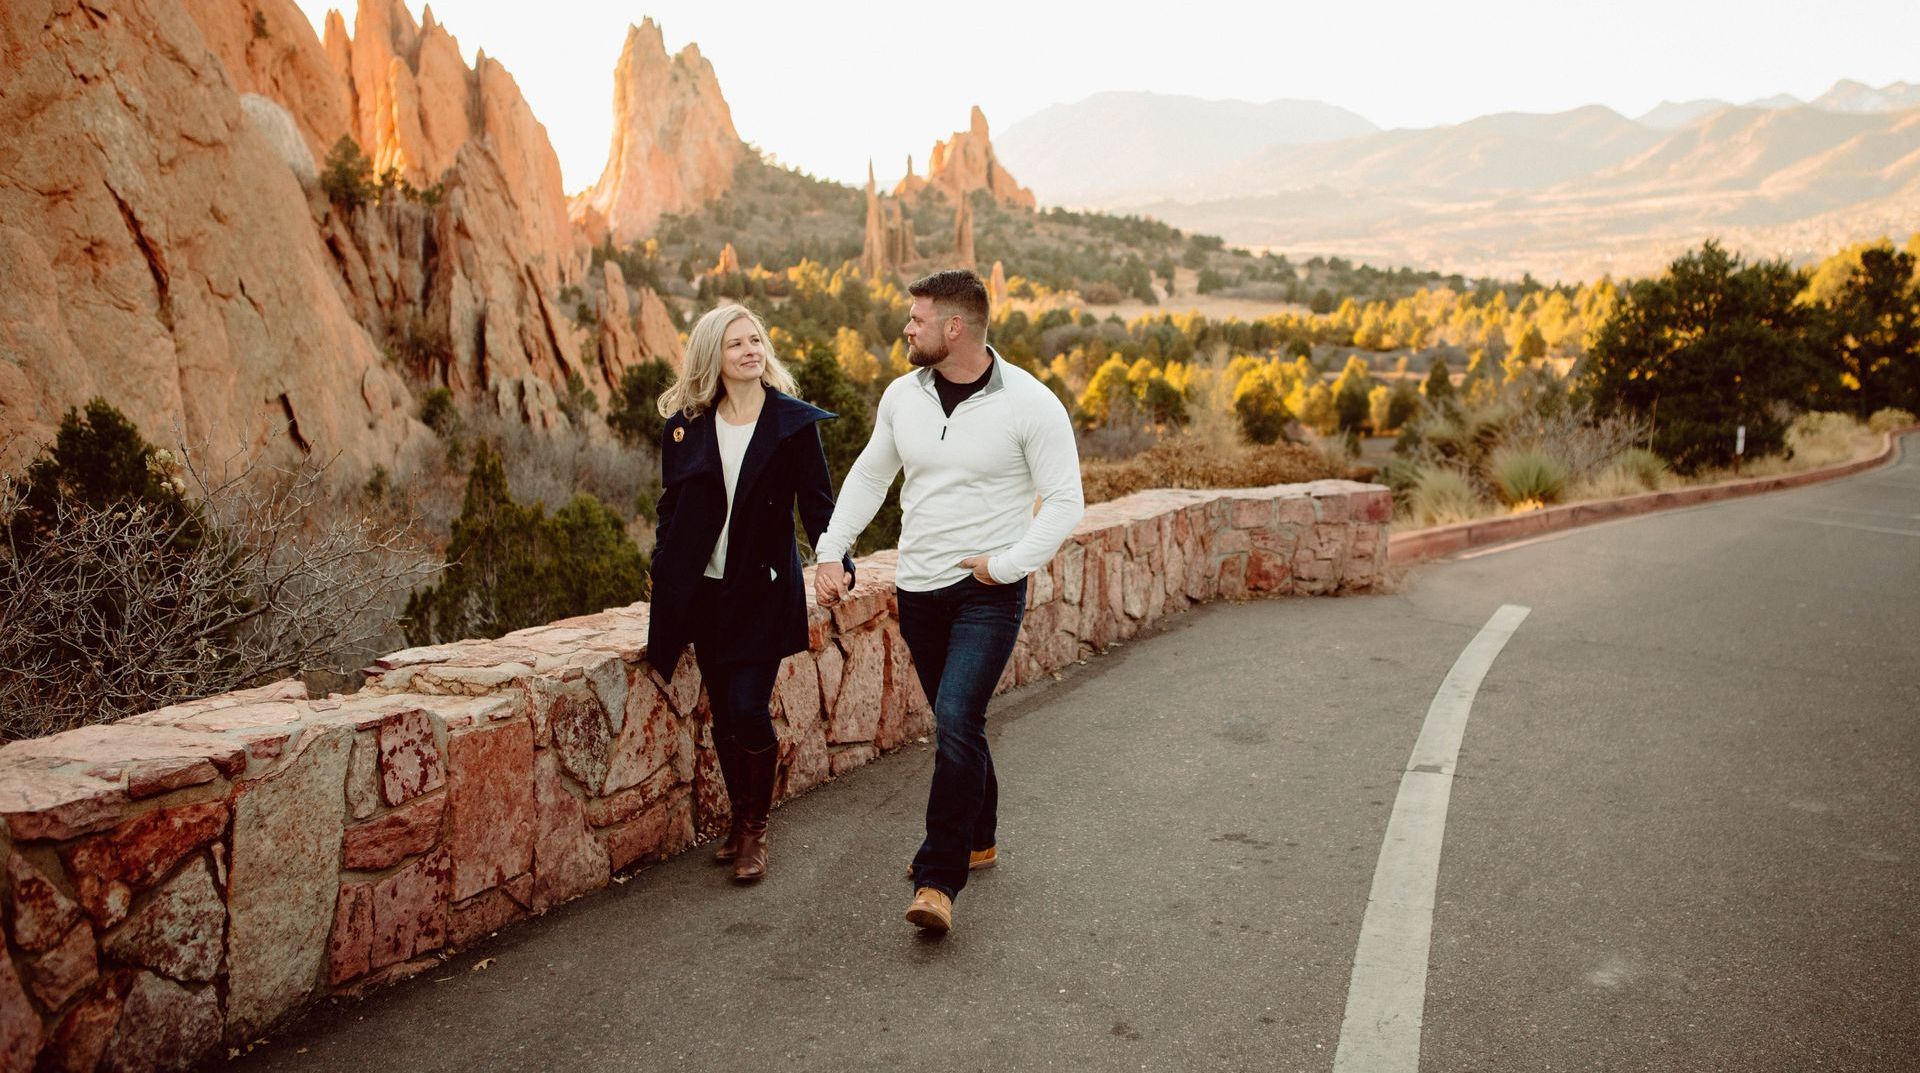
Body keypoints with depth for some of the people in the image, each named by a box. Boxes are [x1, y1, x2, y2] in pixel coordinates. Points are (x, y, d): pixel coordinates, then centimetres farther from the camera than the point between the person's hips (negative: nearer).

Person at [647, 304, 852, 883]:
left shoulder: (794, 422, -4)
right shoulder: (685, 426, 3)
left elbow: (817, 502, -3)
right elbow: (671, 509, 11)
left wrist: (837, 565, -15)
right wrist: (665, 583, 8)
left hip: (764, 591, -3)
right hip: (703, 592, 3)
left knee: (748, 708, -10)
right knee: (723, 713, 9)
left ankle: (755, 829, 9)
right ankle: (740, 817, 27)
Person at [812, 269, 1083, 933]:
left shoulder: (1030, 403, -11)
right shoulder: (904, 395, 3)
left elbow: (1065, 502, -9)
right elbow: (868, 475, 15)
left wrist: (1006, 564, -17)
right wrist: (830, 552, 6)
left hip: (989, 592, -5)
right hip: (919, 590, 5)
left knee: (956, 720, -16)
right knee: (957, 723, 15)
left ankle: (937, 880, -10)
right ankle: (979, 840, 35)